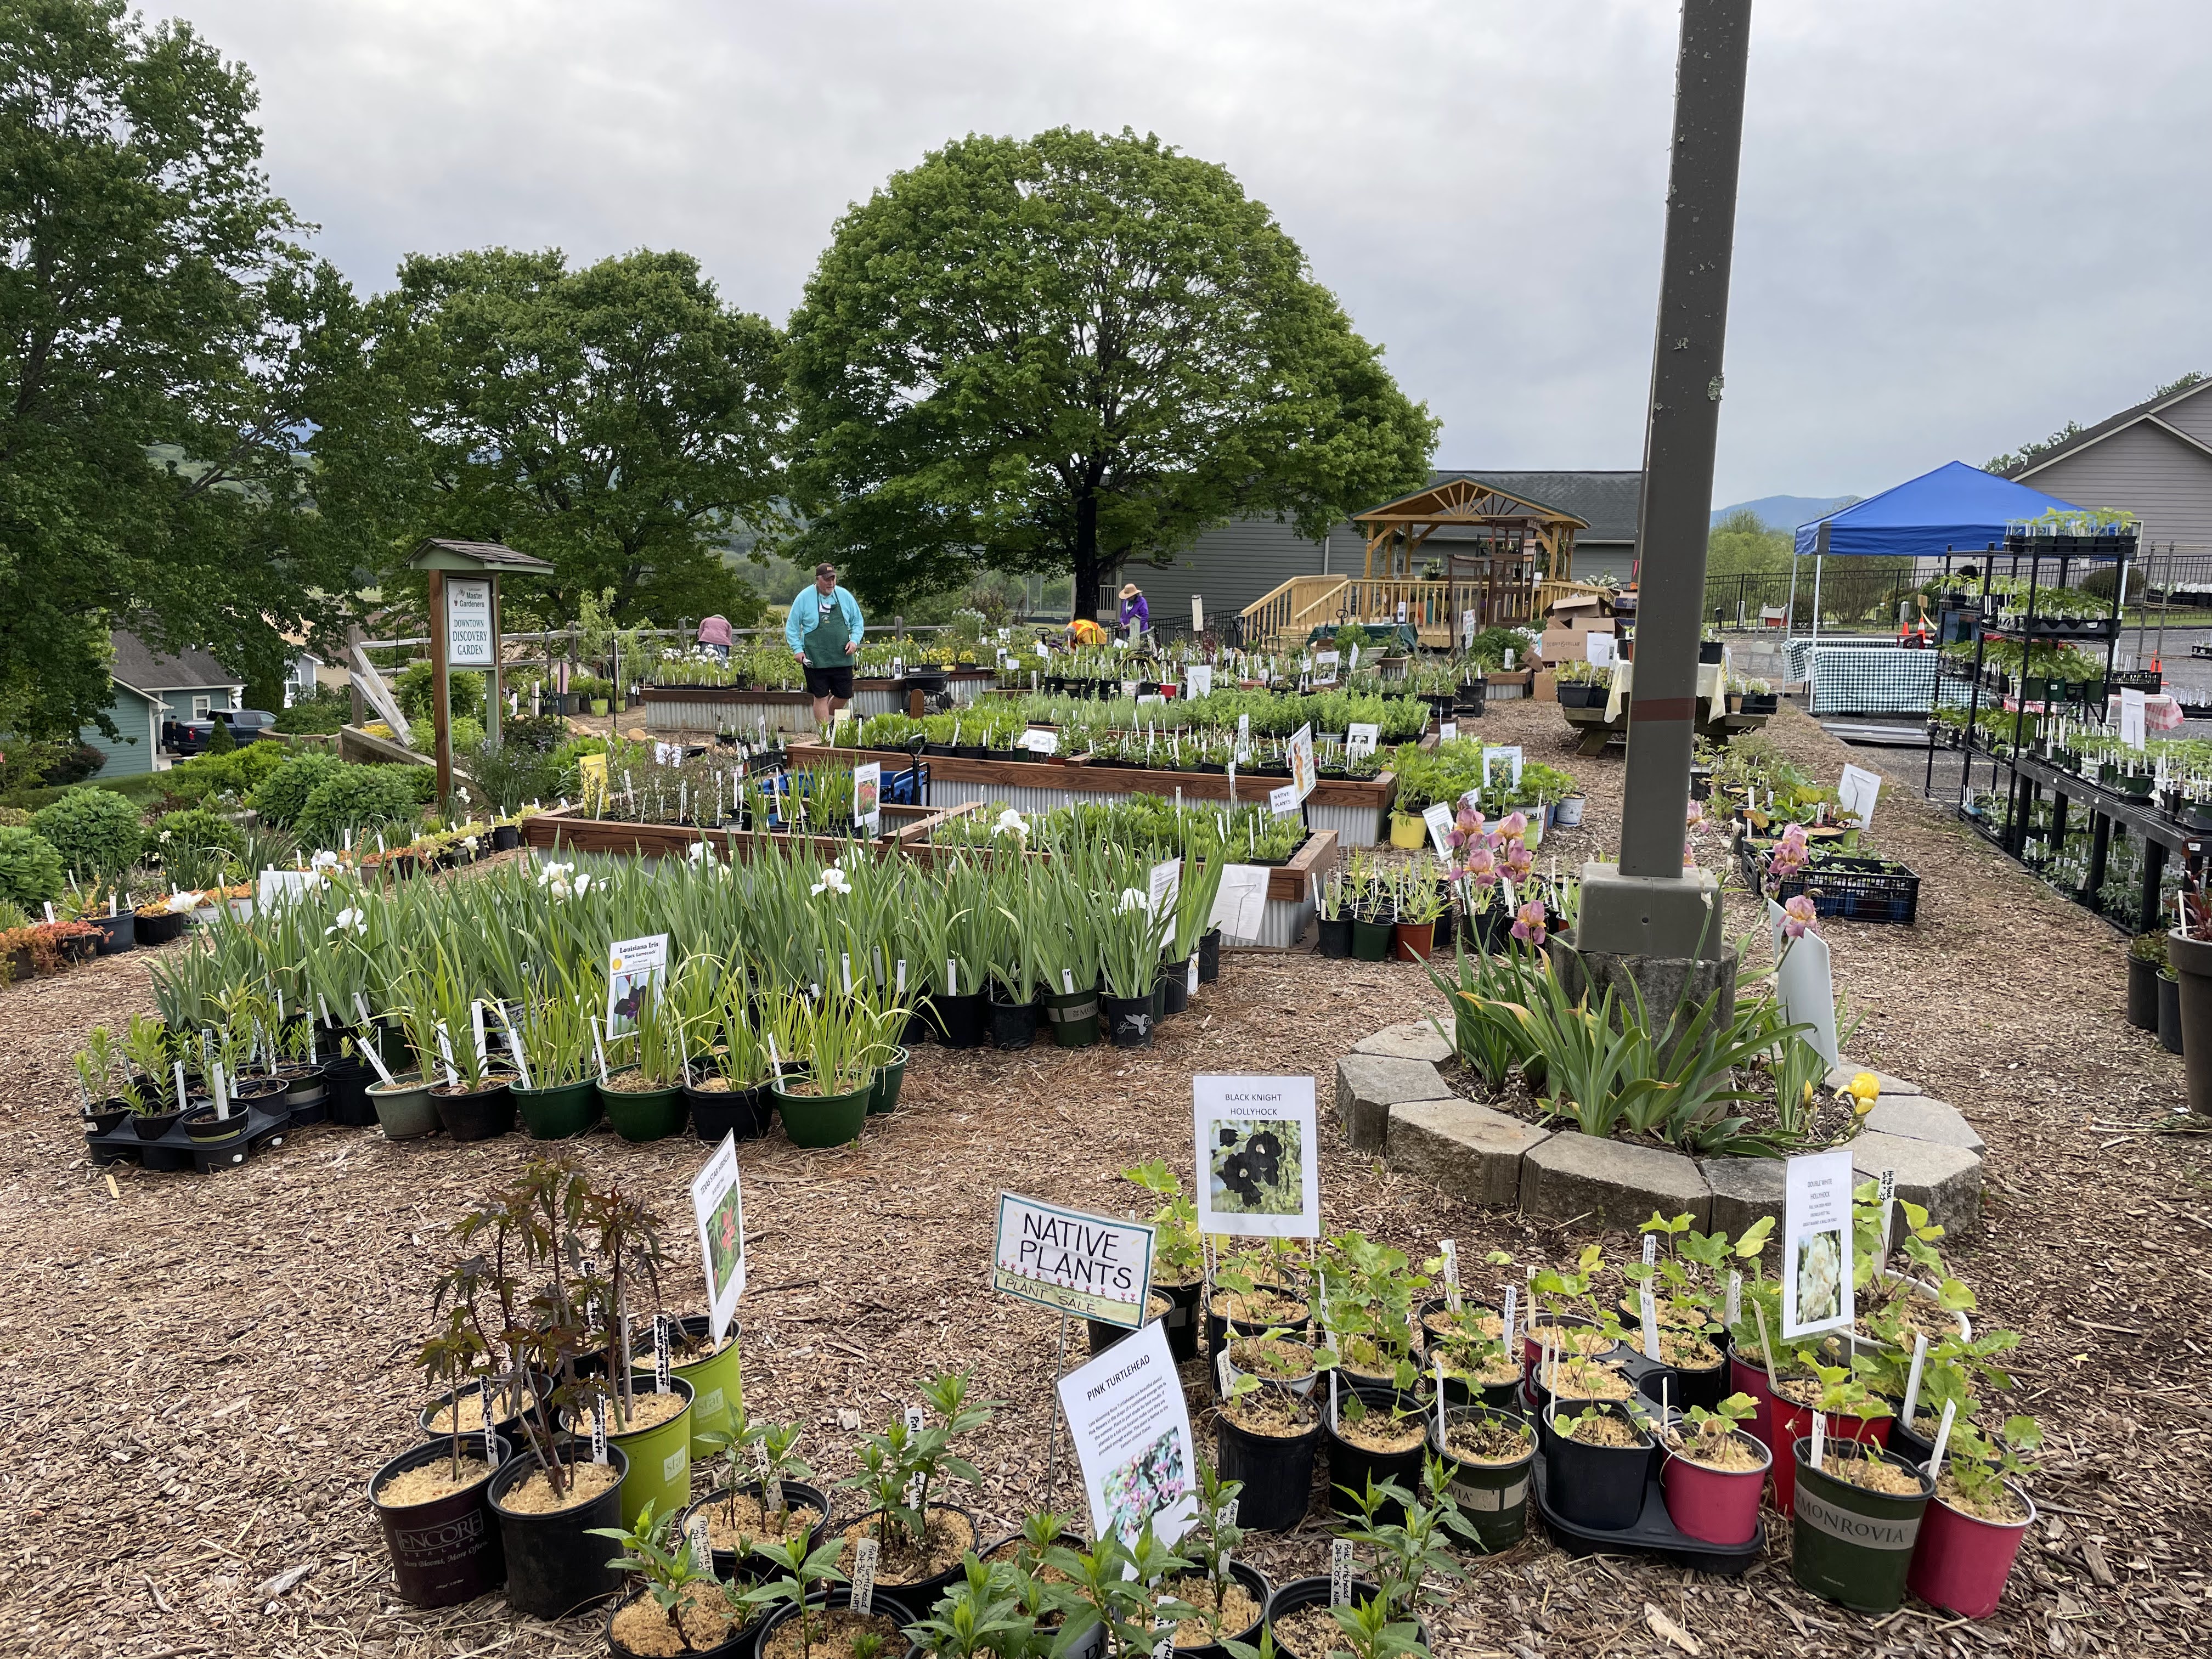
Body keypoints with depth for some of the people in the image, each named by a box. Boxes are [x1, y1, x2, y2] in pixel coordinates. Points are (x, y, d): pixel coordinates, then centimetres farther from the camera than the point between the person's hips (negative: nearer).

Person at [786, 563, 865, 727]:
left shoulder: (845, 596, 5)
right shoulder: (804, 598, -3)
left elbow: (857, 623, 14)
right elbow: (791, 627, 3)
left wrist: (854, 641, -3)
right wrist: (797, 649, -8)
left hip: (842, 658, 3)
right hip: (815, 660, -3)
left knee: (844, 695, 7)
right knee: (821, 697, 0)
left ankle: (824, 721, 34)